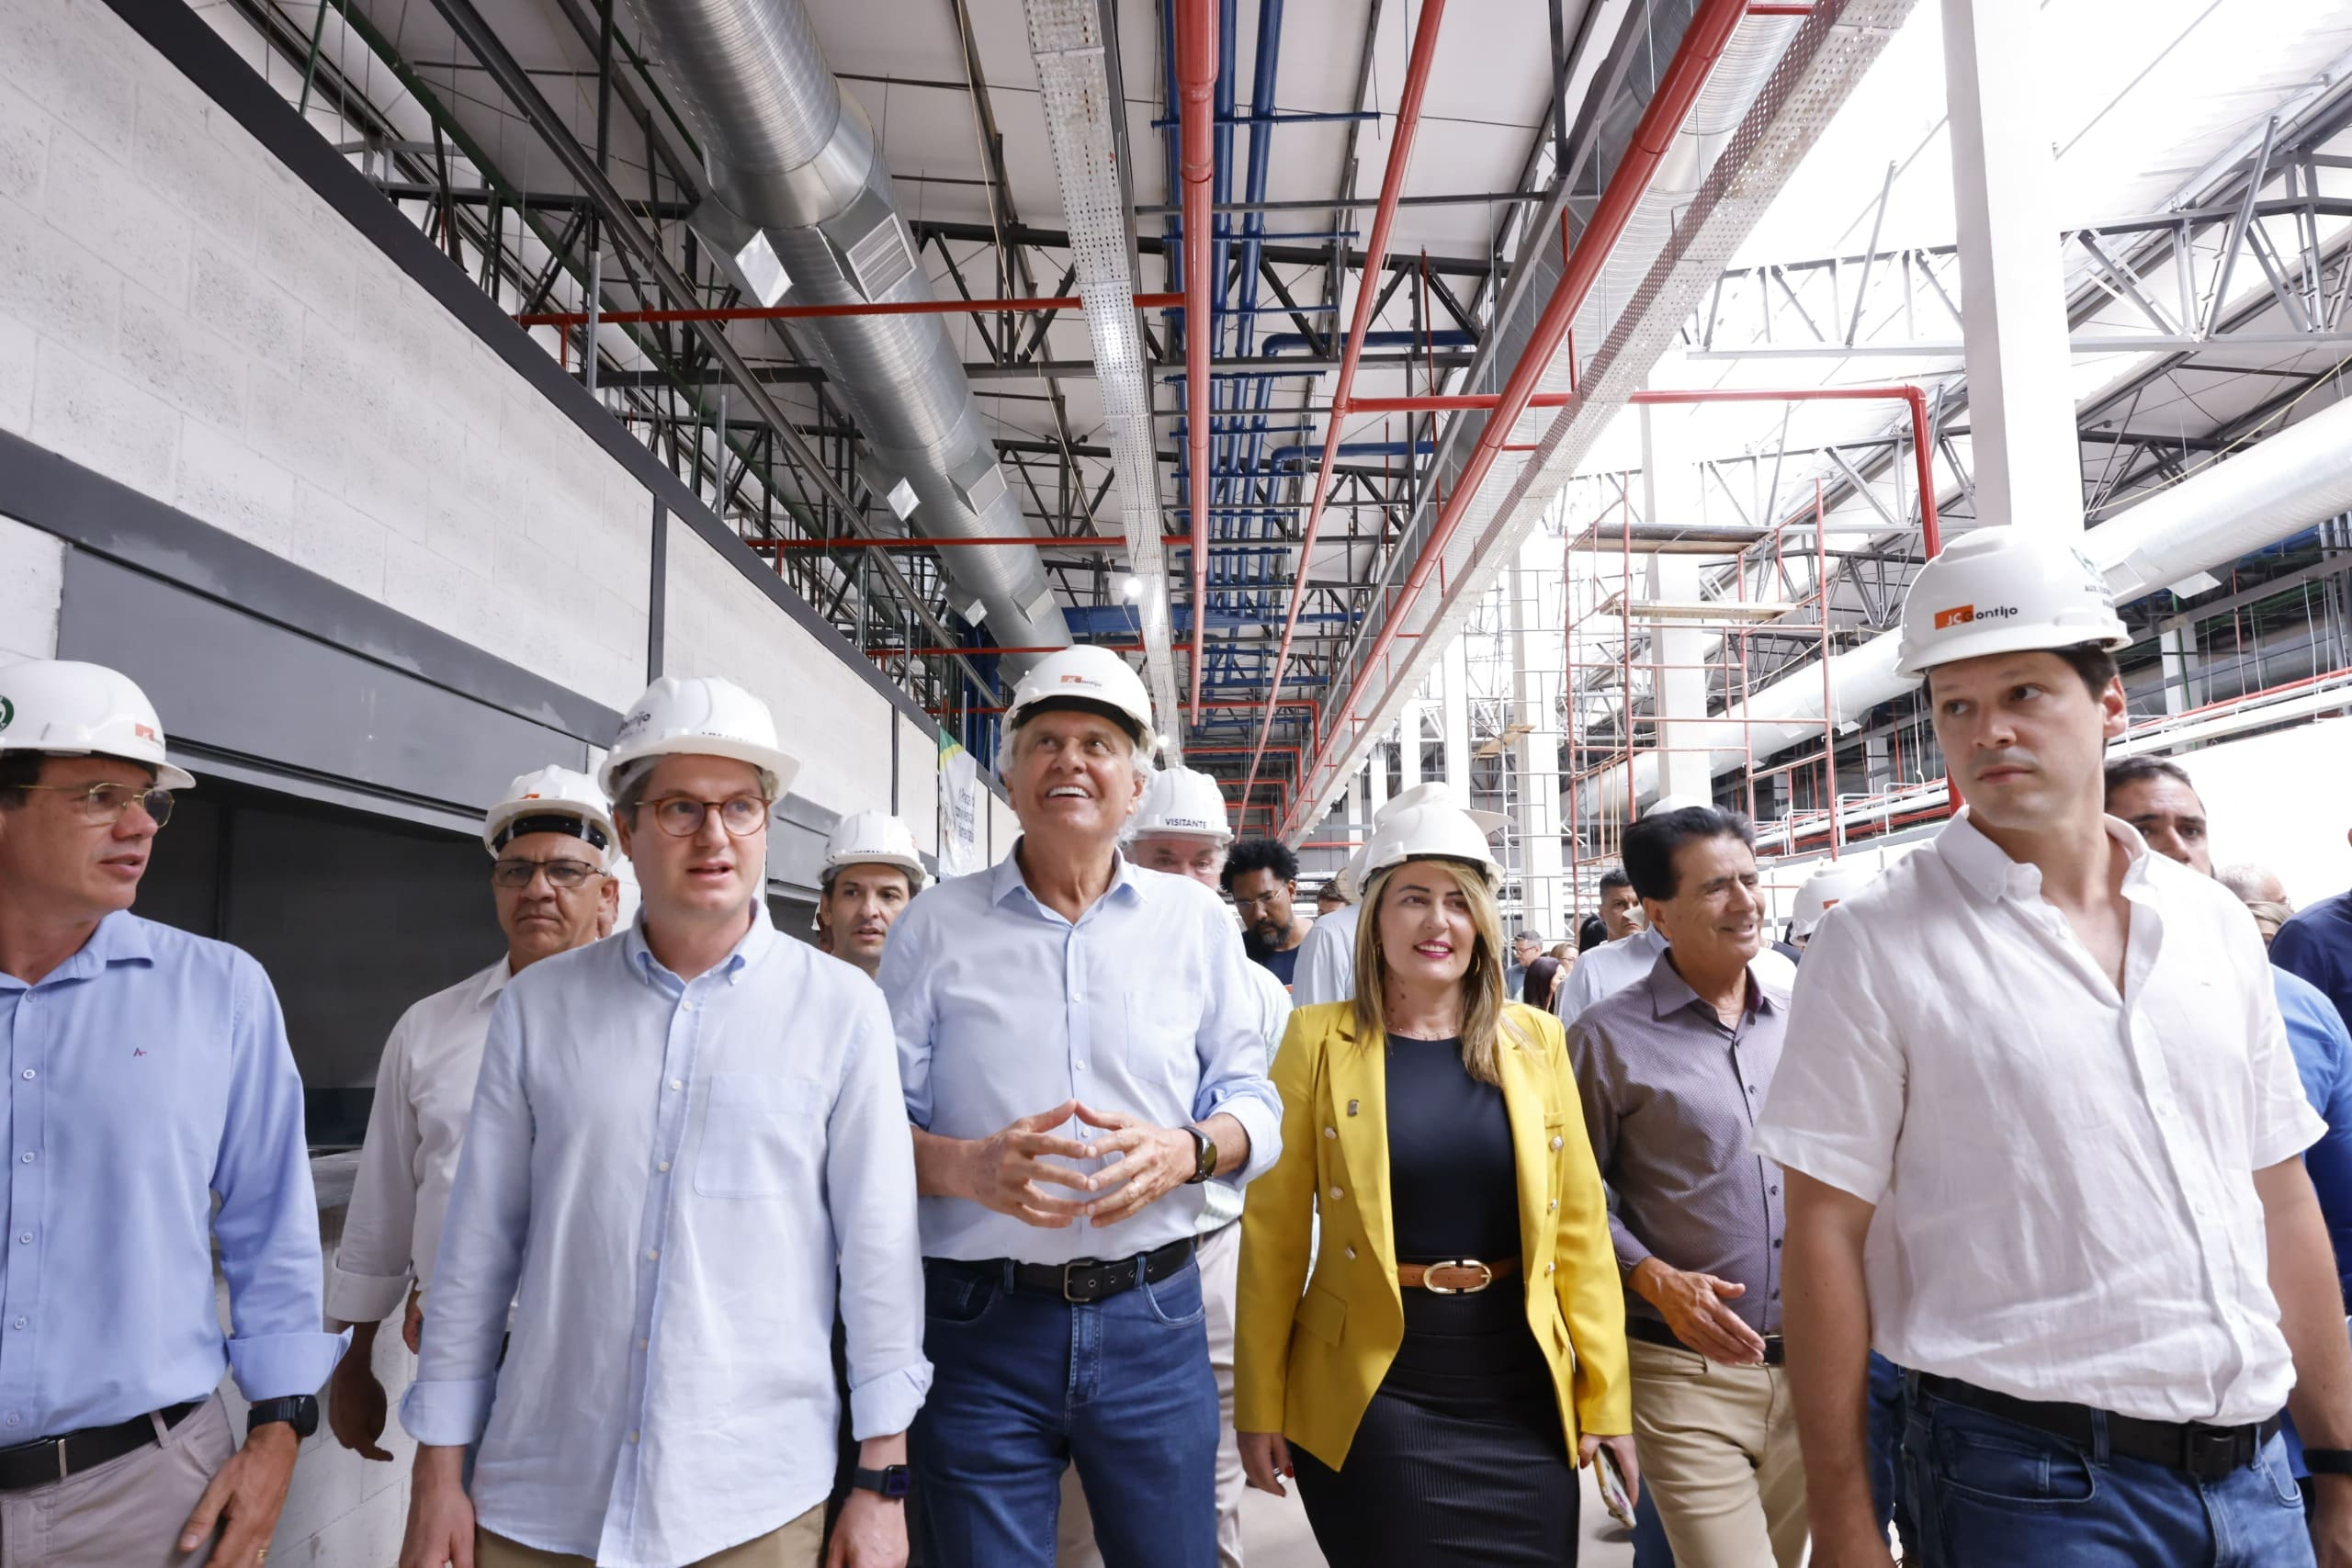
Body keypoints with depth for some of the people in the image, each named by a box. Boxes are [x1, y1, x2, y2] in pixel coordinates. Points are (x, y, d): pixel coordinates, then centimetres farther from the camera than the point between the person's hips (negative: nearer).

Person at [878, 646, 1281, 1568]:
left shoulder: (1197, 920, 6)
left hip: (1152, 1319, 1)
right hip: (978, 1326, -1)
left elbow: (1254, 1107, 7)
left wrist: (1183, 1151, -14)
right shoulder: (936, 925, 2)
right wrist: (965, 1165, -19)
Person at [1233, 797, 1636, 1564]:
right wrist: (1260, 1405, -3)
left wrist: (1606, 1395, 2)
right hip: (1375, 1389, -2)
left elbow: (1579, 1221, 3)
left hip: (1522, 1387, 3)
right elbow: (1273, 1230, -4)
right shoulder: (1320, 1038, -6)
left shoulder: (1535, 1038, 1)